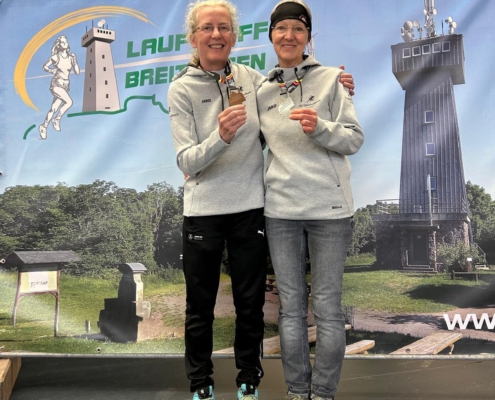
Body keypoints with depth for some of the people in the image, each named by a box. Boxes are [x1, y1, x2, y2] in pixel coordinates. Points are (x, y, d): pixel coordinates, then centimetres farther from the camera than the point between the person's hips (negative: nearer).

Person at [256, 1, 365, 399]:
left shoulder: (331, 79, 1)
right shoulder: (262, 91, 10)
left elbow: (355, 139, -2)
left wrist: (319, 127, -21)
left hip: (329, 207, -3)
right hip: (280, 210, 3)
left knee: (327, 308, 2)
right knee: (291, 307, 9)